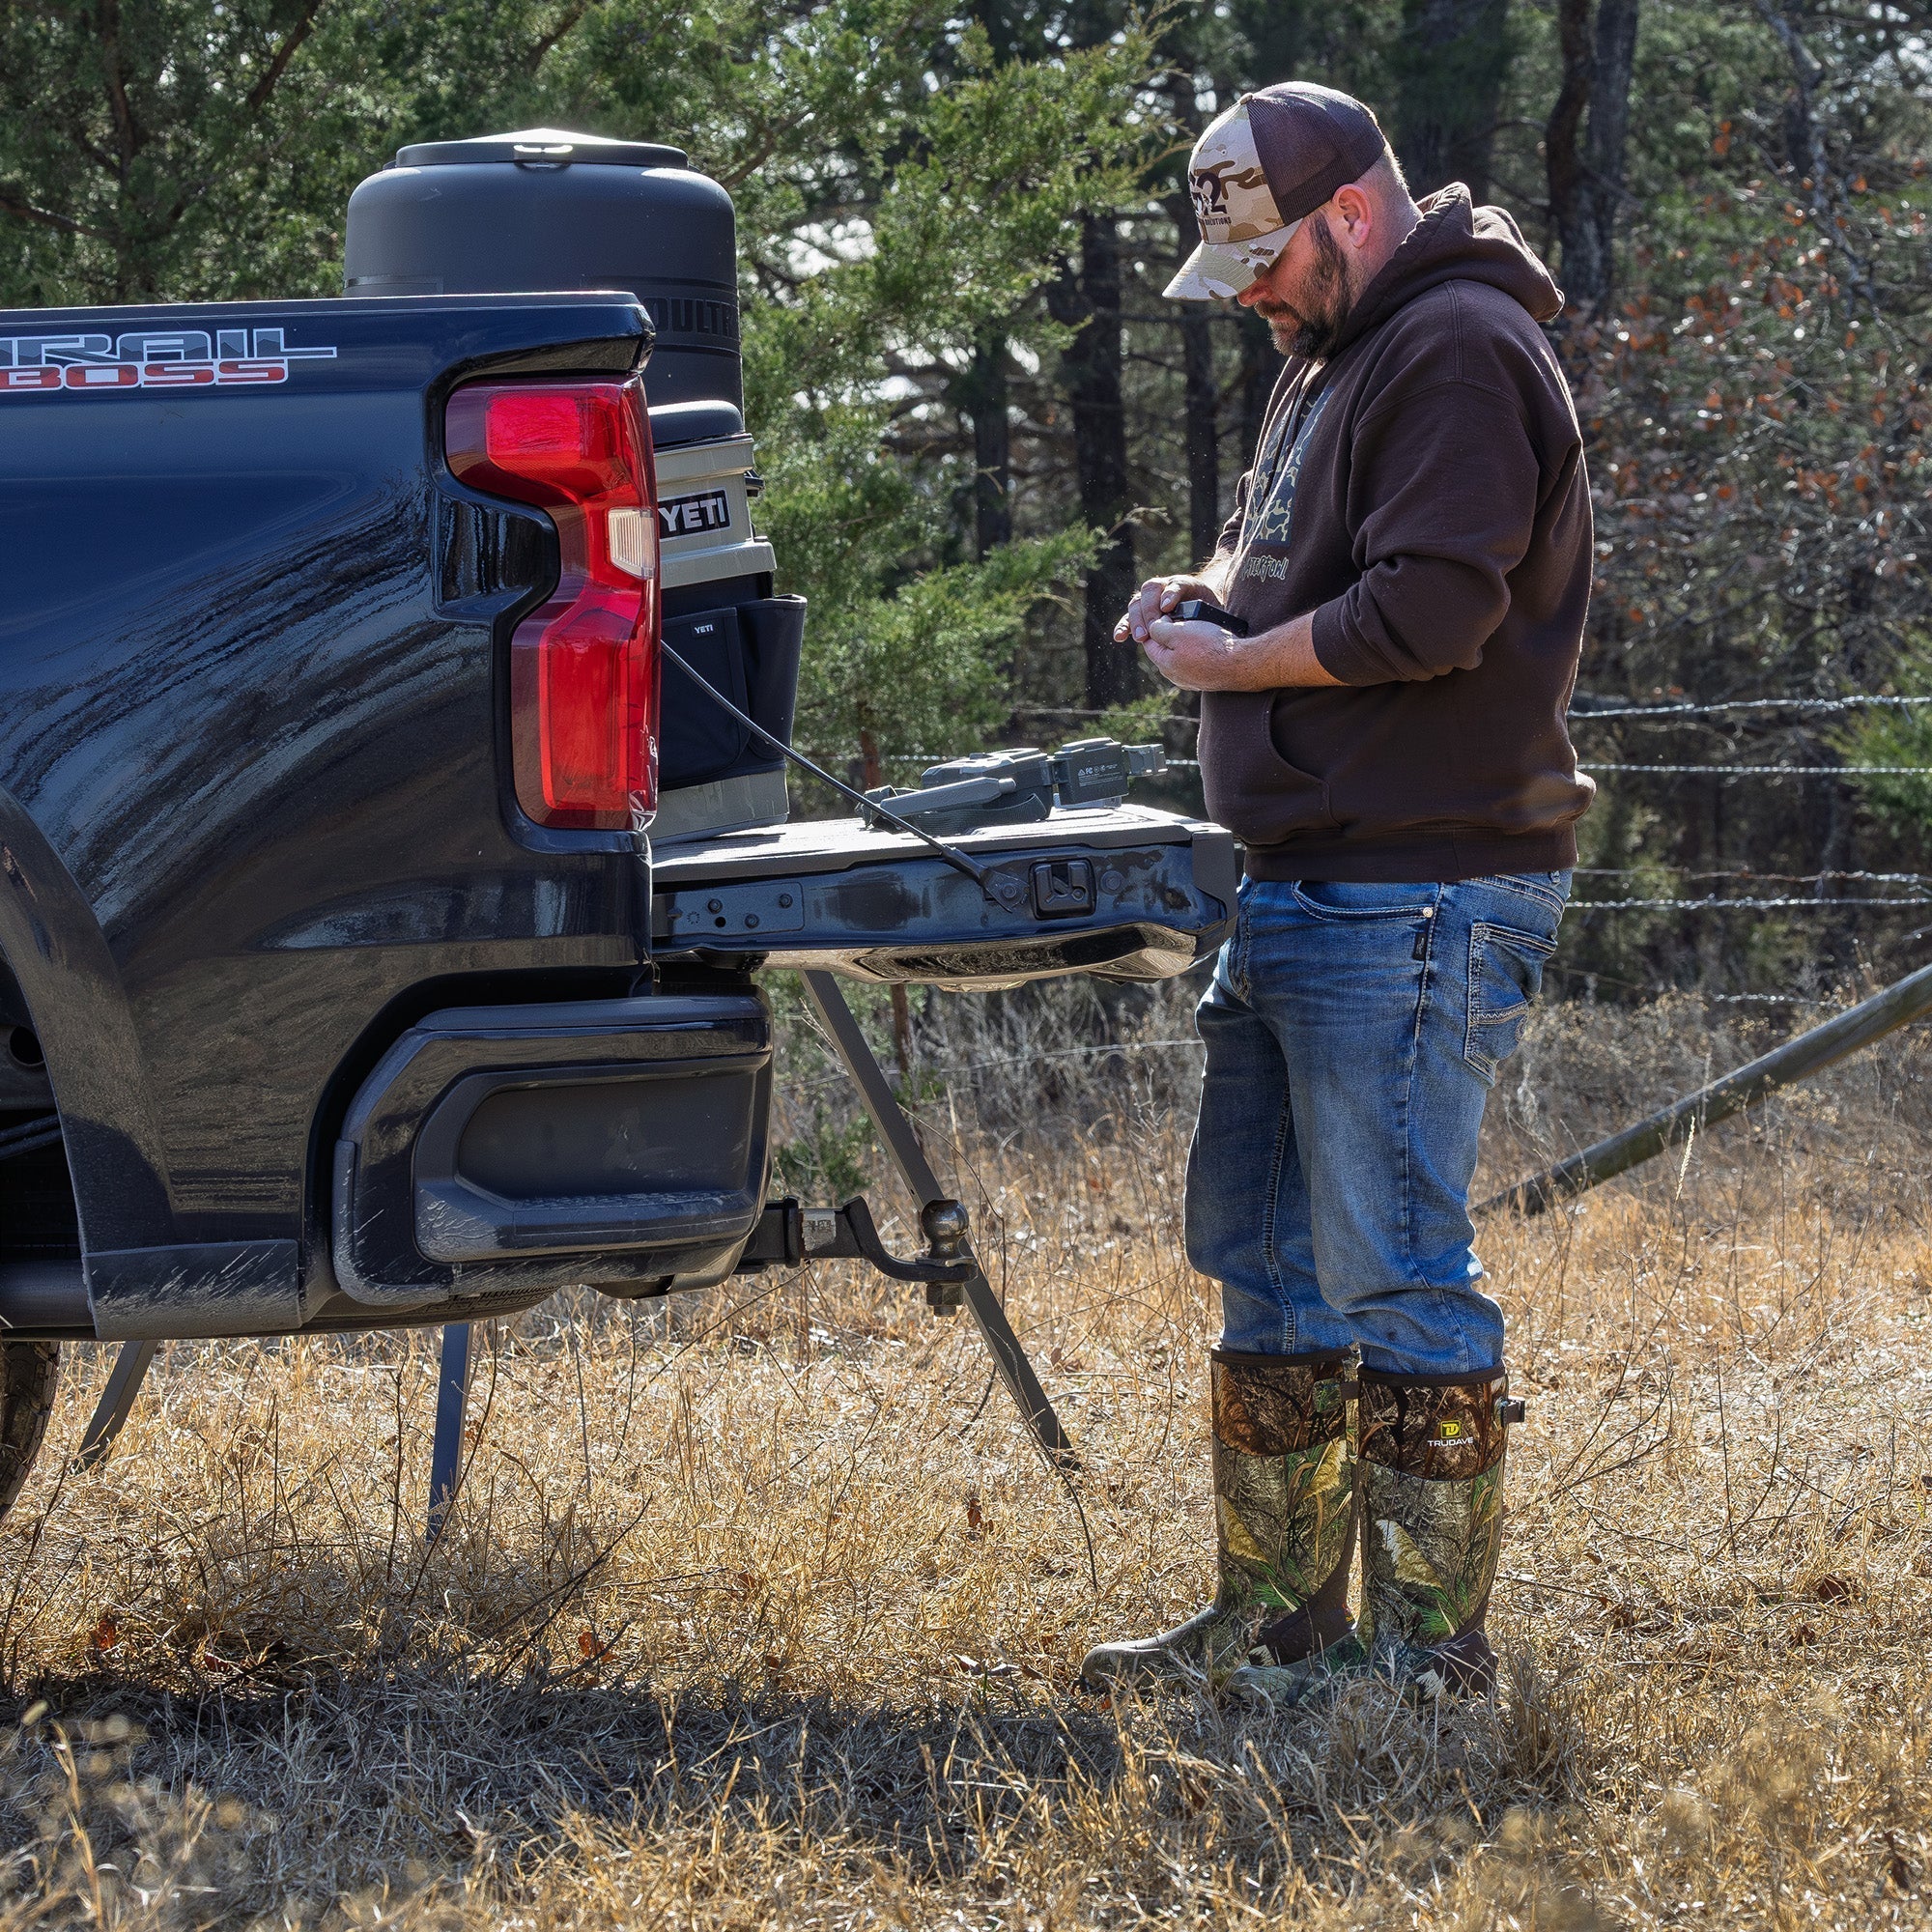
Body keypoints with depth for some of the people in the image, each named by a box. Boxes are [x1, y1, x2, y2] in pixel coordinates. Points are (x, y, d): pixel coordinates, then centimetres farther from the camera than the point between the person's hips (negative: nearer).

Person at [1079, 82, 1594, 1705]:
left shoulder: (1460, 352, -13)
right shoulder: (1335, 360, 20)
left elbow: (1427, 614, -22)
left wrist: (1227, 663, -10)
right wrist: (1214, 598, 8)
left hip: (1418, 900, -11)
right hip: (1304, 887, 11)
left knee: (1395, 1275, -8)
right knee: (1266, 1264, 13)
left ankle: (1434, 1658, -3)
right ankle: (1277, 1625, 21)